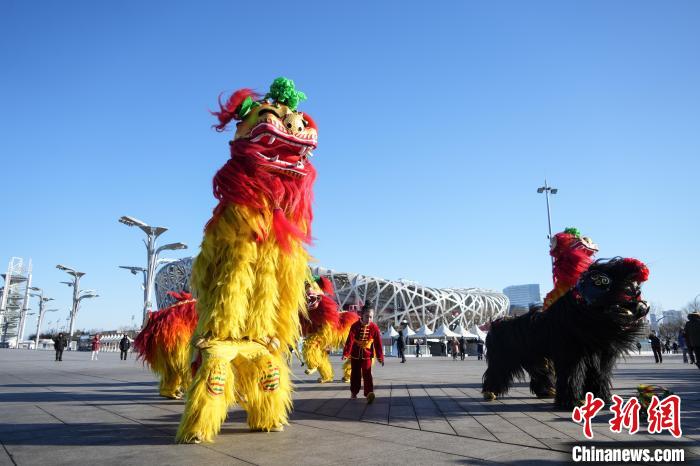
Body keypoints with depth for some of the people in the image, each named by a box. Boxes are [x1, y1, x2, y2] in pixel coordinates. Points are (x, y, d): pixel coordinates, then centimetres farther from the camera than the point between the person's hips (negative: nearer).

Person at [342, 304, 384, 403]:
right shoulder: (355, 326, -15)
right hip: (355, 355, 1)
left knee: (367, 374, -12)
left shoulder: (374, 327, -12)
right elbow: (350, 340, -18)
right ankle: (354, 392, 28)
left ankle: (369, 393, -19)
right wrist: (346, 353, -23)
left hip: (367, 355, -1)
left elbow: (378, 343, -8)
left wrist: (380, 356, -7)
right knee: (355, 374, 12)